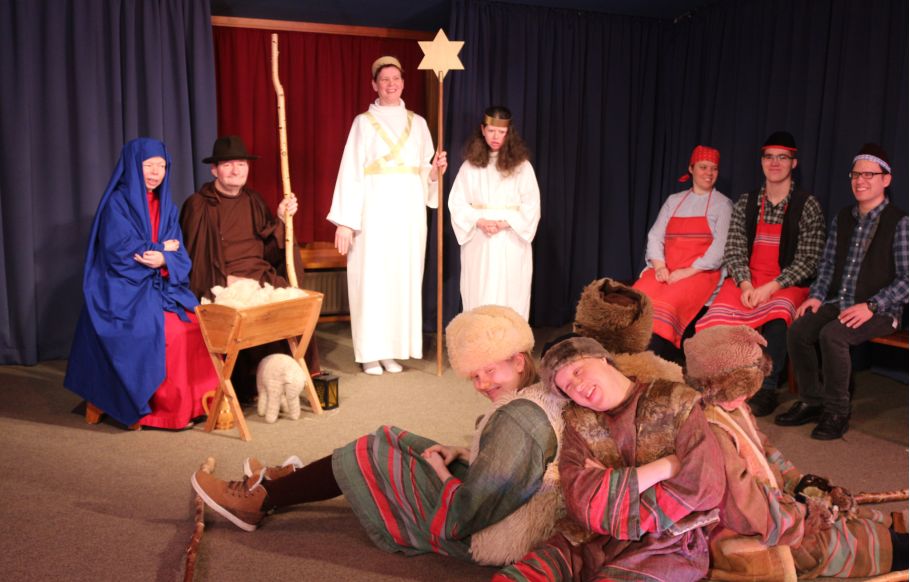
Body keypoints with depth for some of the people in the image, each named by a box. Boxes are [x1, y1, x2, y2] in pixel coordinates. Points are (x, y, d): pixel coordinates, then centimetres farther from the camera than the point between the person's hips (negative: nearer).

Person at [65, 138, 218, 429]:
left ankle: (196, 402, -10)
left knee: (198, 324, -19)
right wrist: (162, 248, -4)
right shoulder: (117, 203, -5)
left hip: (163, 287, 6)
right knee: (170, 332, -27)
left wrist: (164, 260, -19)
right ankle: (165, 408, -13)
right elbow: (121, 253, -16)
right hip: (125, 292, -6)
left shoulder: (166, 206, 13)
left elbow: (180, 256, 4)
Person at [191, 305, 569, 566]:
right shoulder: (545, 396, -2)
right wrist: (462, 454, 1)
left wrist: (442, 471, -14)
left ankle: (258, 502, 16)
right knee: (388, 442, 17)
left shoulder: (515, 419, -31)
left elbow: (464, 516, -31)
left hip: (474, 536, -9)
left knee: (367, 456, 0)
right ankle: (290, 482, 32)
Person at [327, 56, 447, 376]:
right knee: (371, 278, -4)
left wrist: (436, 171, -10)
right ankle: (370, 353, 3)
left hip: (409, 211, 3)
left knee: (404, 277, 3)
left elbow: (425, 174, 14)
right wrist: (345, 221, -12)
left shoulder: (417, 123, 13)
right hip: (374, 212, -3)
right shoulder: (364, 122, 3)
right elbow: (351, 172, -4)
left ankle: (395, 349, 12)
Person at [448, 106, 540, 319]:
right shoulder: (470, 165, 5)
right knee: (478, 298, 2)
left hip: (511, 243, -1)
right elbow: (457, 203, 2)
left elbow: (531, 207, -2)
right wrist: (480, 222, -13)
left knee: (509, 299, -2)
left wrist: (504, 223, -15)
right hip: (478, 243, 1)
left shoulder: (521, 166, 1)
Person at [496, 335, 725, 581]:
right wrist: (664, 467, -10)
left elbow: (704, 485, -10)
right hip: (592, 541, 3)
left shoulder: (676, 403, 0)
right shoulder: (578, 423, 7)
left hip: (666, 544, -2)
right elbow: (580, 500, -6)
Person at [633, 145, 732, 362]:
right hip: (665, 269, 4)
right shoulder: (673, 201, 20)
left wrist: (688, 271, -14)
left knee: (666, 305, -33)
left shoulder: (723, 204, 9)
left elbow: (721, 247, -4)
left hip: (700, 272, -4)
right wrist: (659, 265, -7)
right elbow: (655, 236, 13)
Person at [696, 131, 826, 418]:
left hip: (788, 284, -3)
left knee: (776, 317, -36)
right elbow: (734, 251, 4)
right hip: (747, 280, 3)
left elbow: (808, 260, -6)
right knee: (719, 315, -27)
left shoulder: (807, 206, -1)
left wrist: (771, 287, -18)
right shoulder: (745, 204, 10)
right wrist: (745, 284, -14)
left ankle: (767, 390, -17)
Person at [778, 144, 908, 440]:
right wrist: (816, 296, 0)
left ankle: (837, 412, -14)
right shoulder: (842, 218, 13)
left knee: (831, 335, -32)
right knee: (797, 331, -20)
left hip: (879, 310, -5)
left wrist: (871, 306, -20)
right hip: (839, 303, 6)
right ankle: (811, 402, -3)